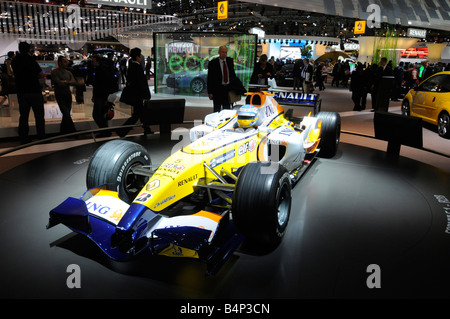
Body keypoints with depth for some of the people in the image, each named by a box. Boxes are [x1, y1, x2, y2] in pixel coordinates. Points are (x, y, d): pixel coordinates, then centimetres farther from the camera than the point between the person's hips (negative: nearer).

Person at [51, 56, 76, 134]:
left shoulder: (68, 72, 13)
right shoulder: (55, 72, -5)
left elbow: (74, 82, 0)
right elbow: (59, 83, -17)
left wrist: (65, 82, -13)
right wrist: (69, 82, -3)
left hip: (68, 95, 6)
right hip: (60, 96, -6)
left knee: (66, 115, 7)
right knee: (66, 115, -14)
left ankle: (63, 132, 18)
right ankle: (73, 131, -11)